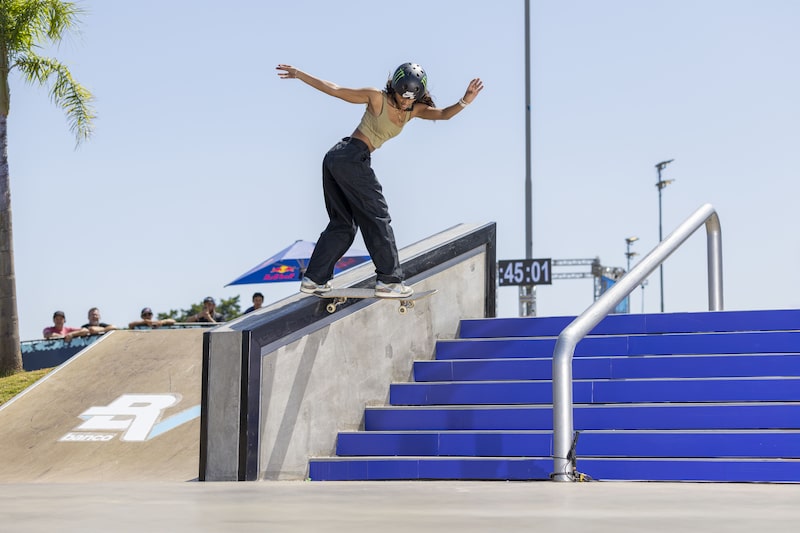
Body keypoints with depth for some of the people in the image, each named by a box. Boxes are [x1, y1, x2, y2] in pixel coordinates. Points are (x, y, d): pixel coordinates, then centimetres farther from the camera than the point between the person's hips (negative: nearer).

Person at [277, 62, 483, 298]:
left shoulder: (414, 110, 9)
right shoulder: (378, 98, -9)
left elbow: (444, 114, -5)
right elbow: (335, 90, -5)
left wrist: (464, 101, -25)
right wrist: (299, 74, -2)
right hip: (352, 157, -9)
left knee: (342, 223, 13)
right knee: (378, 217, -4)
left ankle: (314, 279, 14)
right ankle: (388, 280, -3)